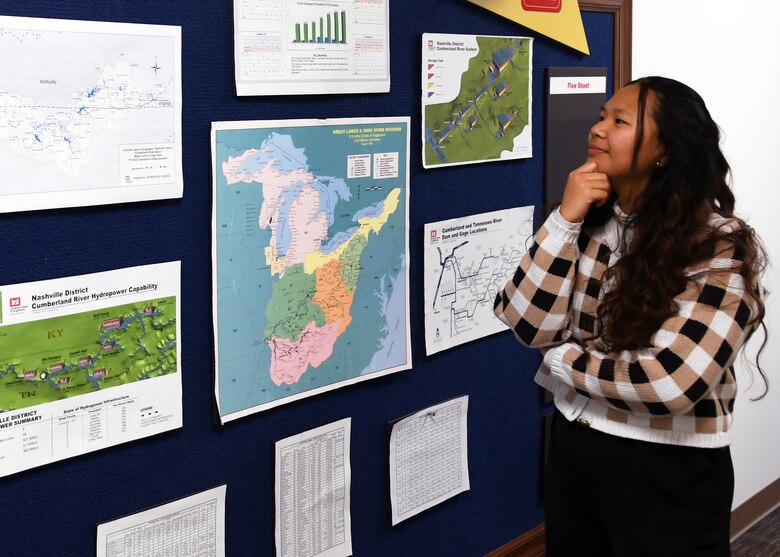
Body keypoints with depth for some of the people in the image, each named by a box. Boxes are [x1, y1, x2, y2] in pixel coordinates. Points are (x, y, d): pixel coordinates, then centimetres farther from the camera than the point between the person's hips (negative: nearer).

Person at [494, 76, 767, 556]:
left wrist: (563, 359, -12)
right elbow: (529, 326, -7)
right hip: (574, 448, 5)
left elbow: (673, 382, -25)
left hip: (667, 471, -5)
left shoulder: (719, 245, -17)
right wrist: (565, 219, -14)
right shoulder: (590, 222, 1)